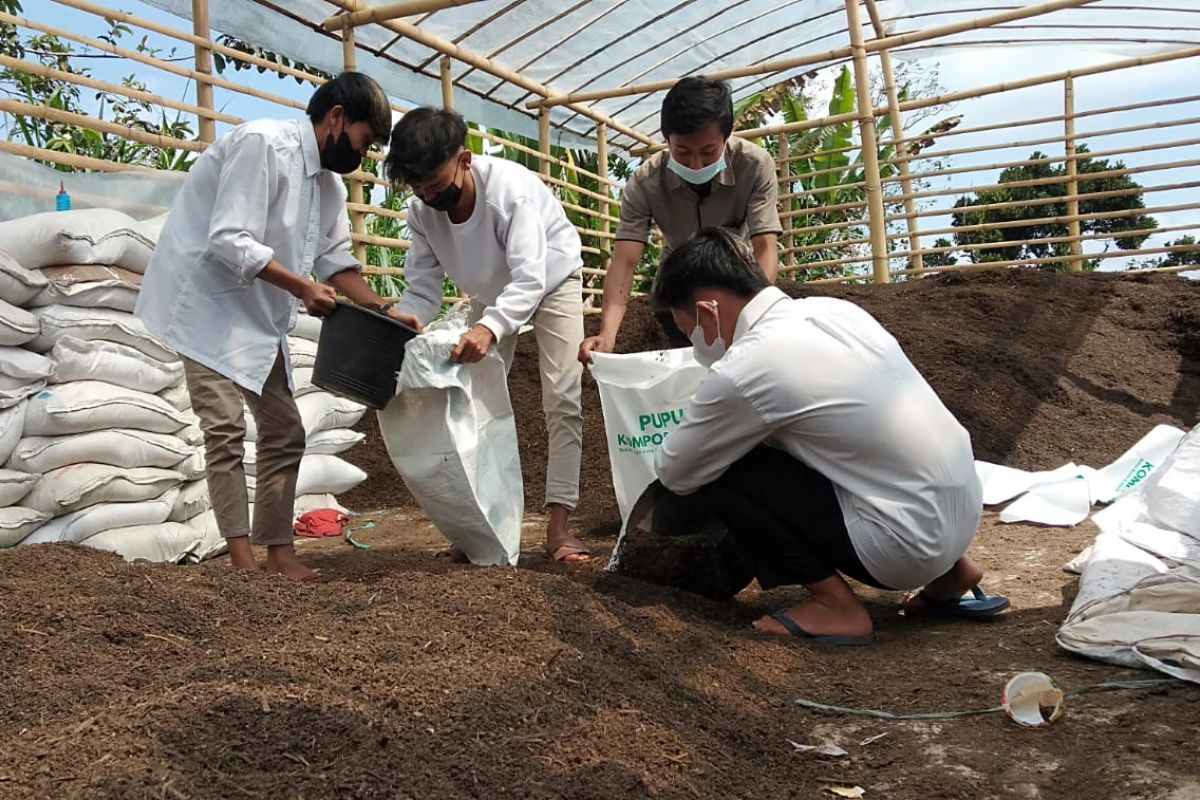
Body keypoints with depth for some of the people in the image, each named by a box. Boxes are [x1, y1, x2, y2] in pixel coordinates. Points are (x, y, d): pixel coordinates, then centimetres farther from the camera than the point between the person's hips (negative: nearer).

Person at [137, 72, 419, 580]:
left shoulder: (329, 184, 8)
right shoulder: (263, 143, -19)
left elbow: (336, 259, 9)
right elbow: (229, 242, -25)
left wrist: (384, 312, -3)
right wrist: (302, 287, -23)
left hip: (260, 317, 9)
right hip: (208, 304, -9)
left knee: (284, 433, 6)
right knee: (226, 429, -13)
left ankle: (279, 552, 13)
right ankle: (243, 561, -9)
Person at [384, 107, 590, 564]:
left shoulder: (511, 189, -38)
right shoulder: (421, 210, -22)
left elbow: (530, 278, -46)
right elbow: (422, 290, -19)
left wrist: (489, 328, -63)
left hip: (550, 281, -5)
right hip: (491, 293, 5)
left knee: (563, 399, -14)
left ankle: (558, 526, -12)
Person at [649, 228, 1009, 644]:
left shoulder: (741, 371, -18)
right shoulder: (831, 308, 5)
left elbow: (674, 473, -2)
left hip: (907, 540, -8)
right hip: (963, 509, 8)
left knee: (714, 474, -6)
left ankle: (835, 604, 1)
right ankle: (947, 571, 23)